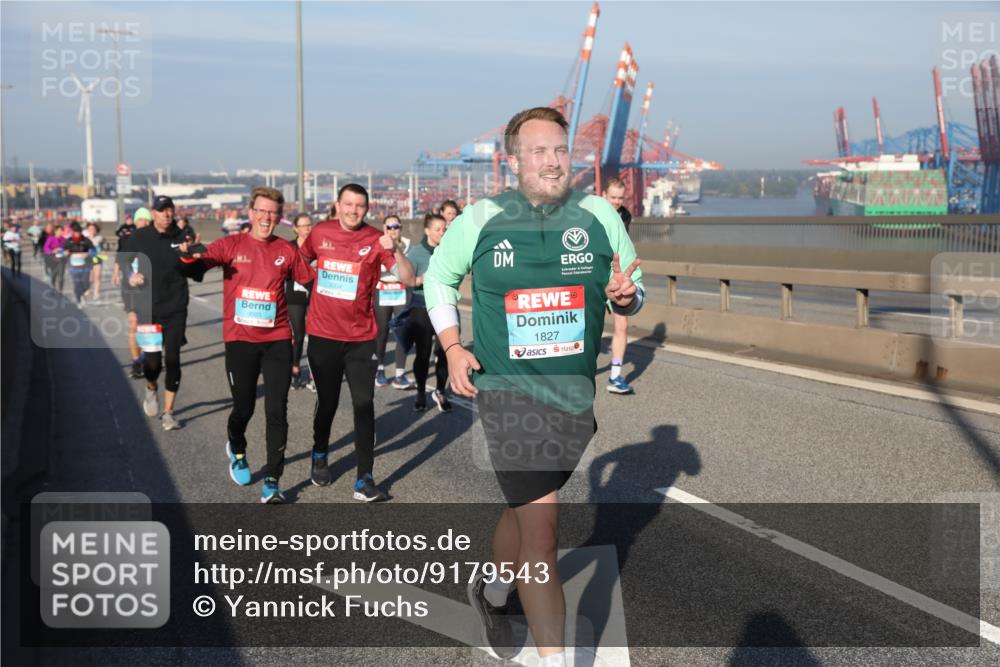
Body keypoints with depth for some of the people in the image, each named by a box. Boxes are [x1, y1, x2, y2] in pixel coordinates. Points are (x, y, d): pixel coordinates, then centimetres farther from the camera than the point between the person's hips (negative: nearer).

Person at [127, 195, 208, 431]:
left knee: (172, 360, -1)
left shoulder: (182, 238, 2)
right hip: (148, 309, -1)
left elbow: (195, 272, 6)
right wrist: (131, 277, -8)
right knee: (152, 361, -3)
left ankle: (168, 413, 12)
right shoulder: (139, 237, 1)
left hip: (176, 310, 1)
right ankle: (152, 388, 34)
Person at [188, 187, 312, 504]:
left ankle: (272, 480, 5)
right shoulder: (232, 245, -1)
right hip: (240, 340, -1)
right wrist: (191, 254, -36)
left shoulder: (287, 251, 4)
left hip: (277, 341, 1)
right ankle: (237, 451, 42)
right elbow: (202, 261, -14)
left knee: (277, 410, -4)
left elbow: (311, 281, 11)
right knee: (243, 407, 8)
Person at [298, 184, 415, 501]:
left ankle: (364, 479, 1)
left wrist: (395, 249, -29)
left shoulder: (375, 240, -7)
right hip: (322, 335, 2)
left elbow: (408, 279, -14)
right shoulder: (320, 233, 0)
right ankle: (319, 456, 40)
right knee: (327, 402, 15)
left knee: (364, 405, -5)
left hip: (361, 338, -2)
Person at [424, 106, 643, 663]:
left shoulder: (599, 214, -1)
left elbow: (634, 285, 10)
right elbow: (439, 277, 12)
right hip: (511, 393, -3)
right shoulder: (482, 220, -4)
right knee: (542, 531, -10)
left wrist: (627, 296, -15)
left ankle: (494, 591, 50)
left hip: (576, 392, 4)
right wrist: (453, 348, 0)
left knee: (527, 506, 22)